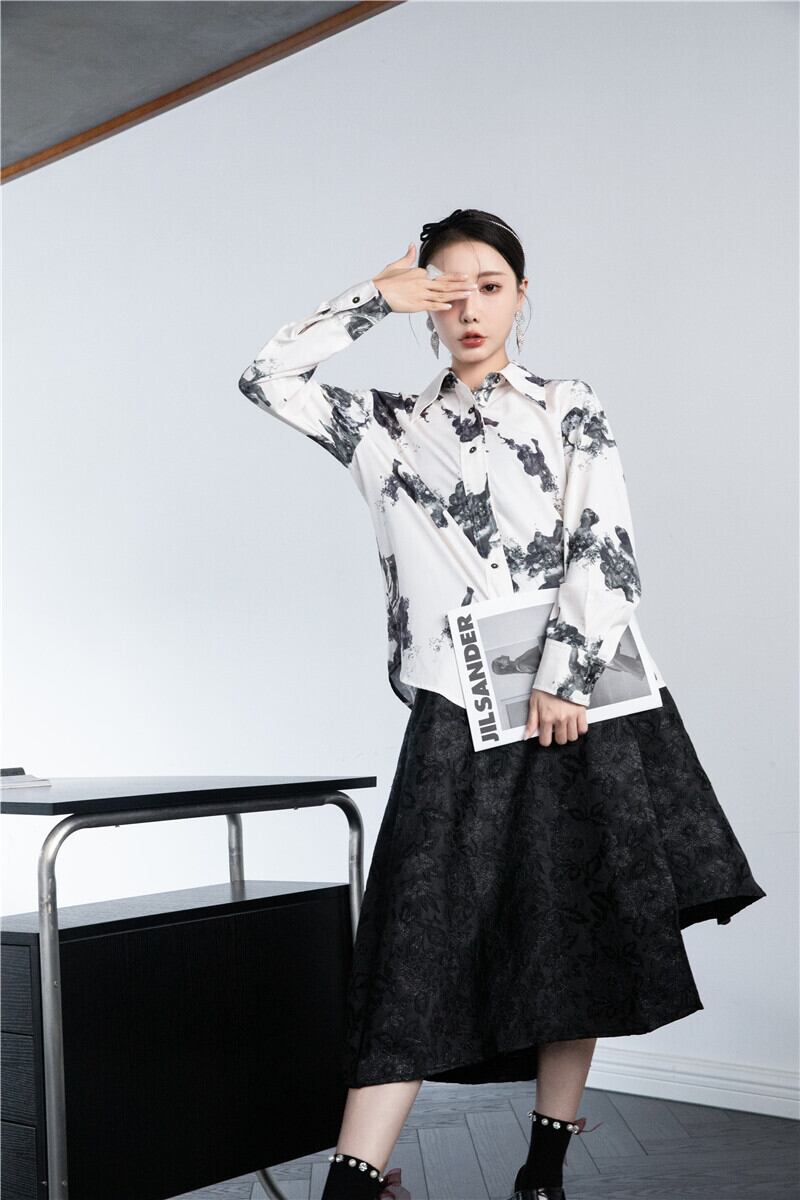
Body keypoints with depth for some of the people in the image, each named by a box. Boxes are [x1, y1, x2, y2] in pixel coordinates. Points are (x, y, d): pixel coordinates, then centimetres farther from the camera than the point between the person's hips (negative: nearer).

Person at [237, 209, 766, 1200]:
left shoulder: (570, 408, 9)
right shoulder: (389, 427, 13)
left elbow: (606, 548, -2)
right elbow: (267, 378, 4)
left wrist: (565, 677, -13)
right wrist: (378, 297, 2)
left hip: (577, 704, 0)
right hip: (457, 716, 0)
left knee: (579, 937, 3)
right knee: (422, 946, -5)